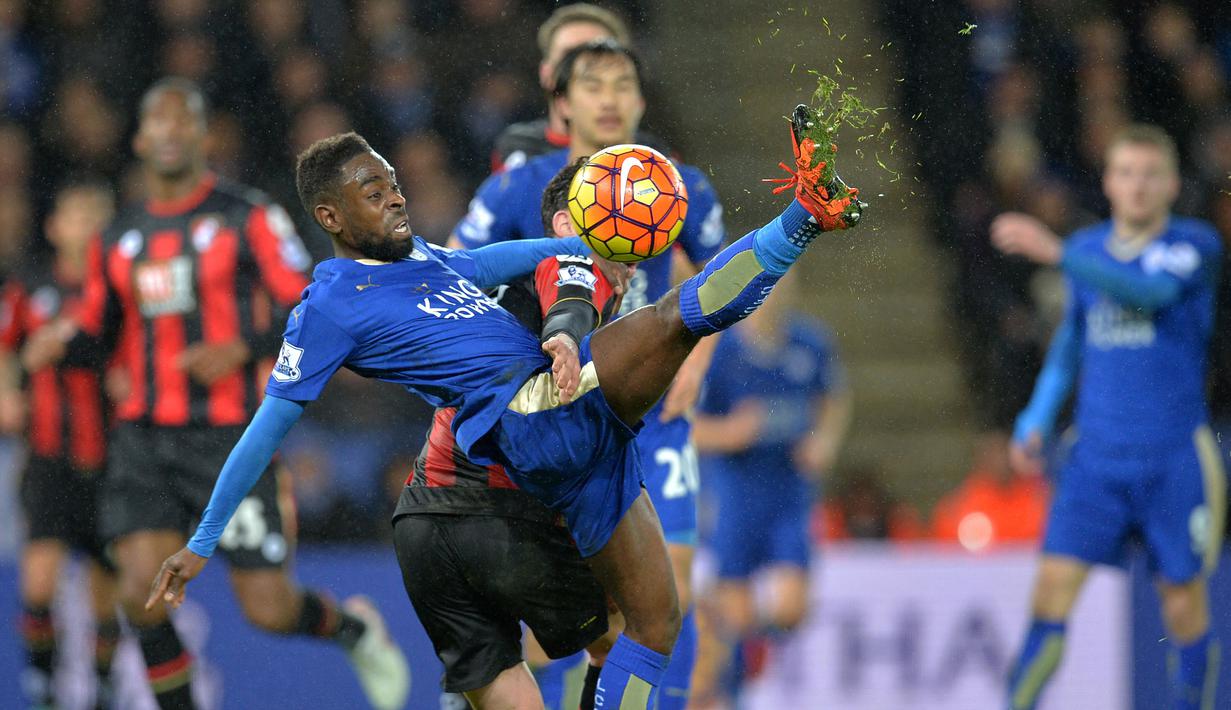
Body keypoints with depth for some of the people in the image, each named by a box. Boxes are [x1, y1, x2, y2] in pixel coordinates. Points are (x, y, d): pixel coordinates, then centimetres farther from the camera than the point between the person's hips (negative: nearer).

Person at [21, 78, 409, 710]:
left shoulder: (247, 218, -1)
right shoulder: (118, 240, 12)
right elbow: (101, 330, 22)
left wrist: (243, 348, -20)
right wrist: (64, 341, 0)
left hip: (229, 437, -3)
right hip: (145, 438, 3)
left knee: (268, 608, -3)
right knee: (141, 591, -16)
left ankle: (354, 629, 30)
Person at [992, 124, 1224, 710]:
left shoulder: (1195, 245, -5)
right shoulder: (1087, 248, 10)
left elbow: (1149, 292, -25)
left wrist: (1055, 253, -33)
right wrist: (1036, 421, 10)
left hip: (1174, 458, -3)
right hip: (1096, 457, 3)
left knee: (1183, 597, 2)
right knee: (1055, 579, -11)